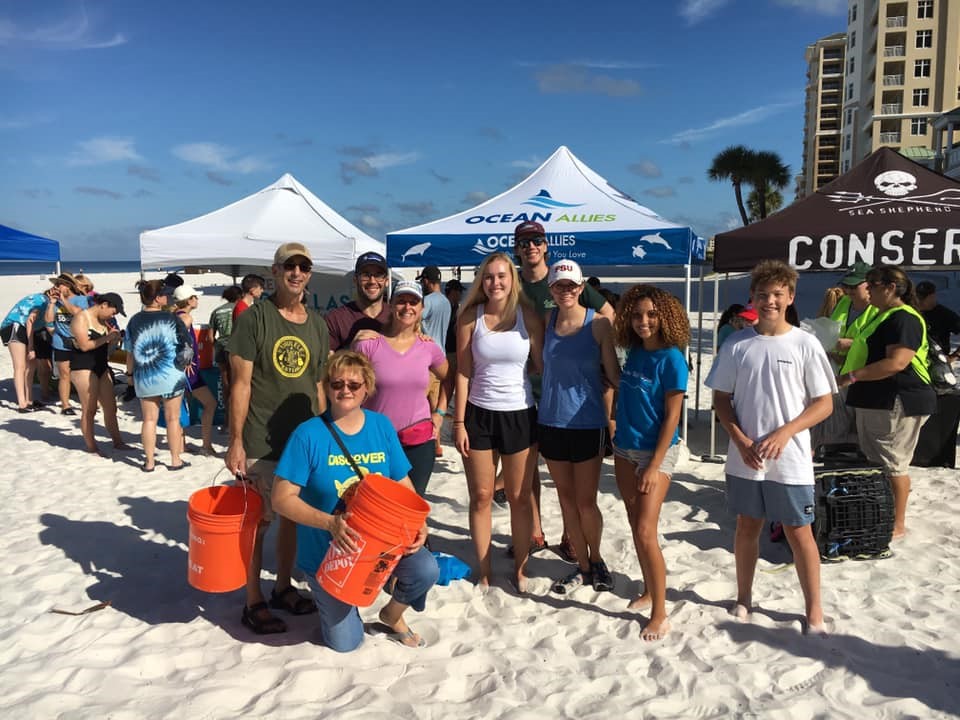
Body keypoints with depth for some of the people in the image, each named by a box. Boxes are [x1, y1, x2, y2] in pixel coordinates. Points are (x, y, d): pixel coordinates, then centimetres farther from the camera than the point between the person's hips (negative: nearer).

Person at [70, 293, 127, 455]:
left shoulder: (102, 320, 13)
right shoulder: (82, 317, -10)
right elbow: (84, 345, -19)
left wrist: (114, 340, -1)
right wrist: (107, 338, -15)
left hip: (101, 366, 8)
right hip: (83, 367, -8)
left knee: (110, 407, 9)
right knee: (89, 409, -2)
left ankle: (117, 442, 17)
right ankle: (91, 447, 8)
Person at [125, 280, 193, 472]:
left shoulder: (134, 321, 0)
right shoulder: (171, 319, -8)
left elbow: (130, 352, 5)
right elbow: (187, 346, -3)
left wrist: (130, 372, 19)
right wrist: (185, 363, 15)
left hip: (144, 377, 3)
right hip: (170, 376, -2)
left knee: (149, 419, 10)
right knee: (172, 419, 8)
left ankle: (149, 461, 17)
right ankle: (175, 460, 16)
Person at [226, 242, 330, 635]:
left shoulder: (317, 323, 7)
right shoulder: (254, 318, -8)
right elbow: (241, 382, -10)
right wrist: (236, 442, -13)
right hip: (261, 443, -5)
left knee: (294, 516, 15)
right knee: (257, 523, 4)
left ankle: (283, 588, 33)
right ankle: (253, 602, 19)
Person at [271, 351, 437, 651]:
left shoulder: (382, 426, -4)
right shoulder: (308, 434, -16)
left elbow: (404, 486, 2)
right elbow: (282, 498, -18)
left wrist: (418, 523, -16)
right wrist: (330, 523, -32)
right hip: (326, 552, -2)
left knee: (426, 570, -25)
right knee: (345, 643, 4)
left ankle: (392, 615, 10)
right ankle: (329, 599, 38)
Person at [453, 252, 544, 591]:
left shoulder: (527, 315, -2)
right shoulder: (470, 317, -2)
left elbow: (543, 364, 1)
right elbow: (463, 372, -1)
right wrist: (459, 422, -4)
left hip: (520, 414, 0)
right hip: (479, 414, 0)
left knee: (519, 498, 8)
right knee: (481, 497, 7)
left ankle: (520, 569, 25)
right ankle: (484, 573, 22)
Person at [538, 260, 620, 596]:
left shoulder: (598, 323, -8)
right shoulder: (547, 321, 3)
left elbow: (613, 373, -5)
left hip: (587, 423, -4)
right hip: (551, 420, 4)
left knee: (586, 501, 3)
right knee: (566, 498, 11)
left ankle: (596, 559, 30)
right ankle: (583, 566, 28)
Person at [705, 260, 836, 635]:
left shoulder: (805, 344, -5)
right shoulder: (736, 344, 0)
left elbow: (824, 404, -3)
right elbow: (721, 398, 5)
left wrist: (784, 433, -16)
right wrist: (740, 440, -9)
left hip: (790, 461, -2)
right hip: (744, 459, 2)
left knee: (799, 533, 6)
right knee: (747, 527, 15)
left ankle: (814, 611, 22)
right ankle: (743, 600, 31)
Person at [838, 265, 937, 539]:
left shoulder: (904, 318, -16)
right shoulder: (884, 317, 18)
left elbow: (897, 362, -27)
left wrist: (851, 377, -26)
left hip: (896, 403, -11)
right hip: (874, 402, 11)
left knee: (893, 465, -3)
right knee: (875, 463, 15)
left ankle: (898, 525, 8)